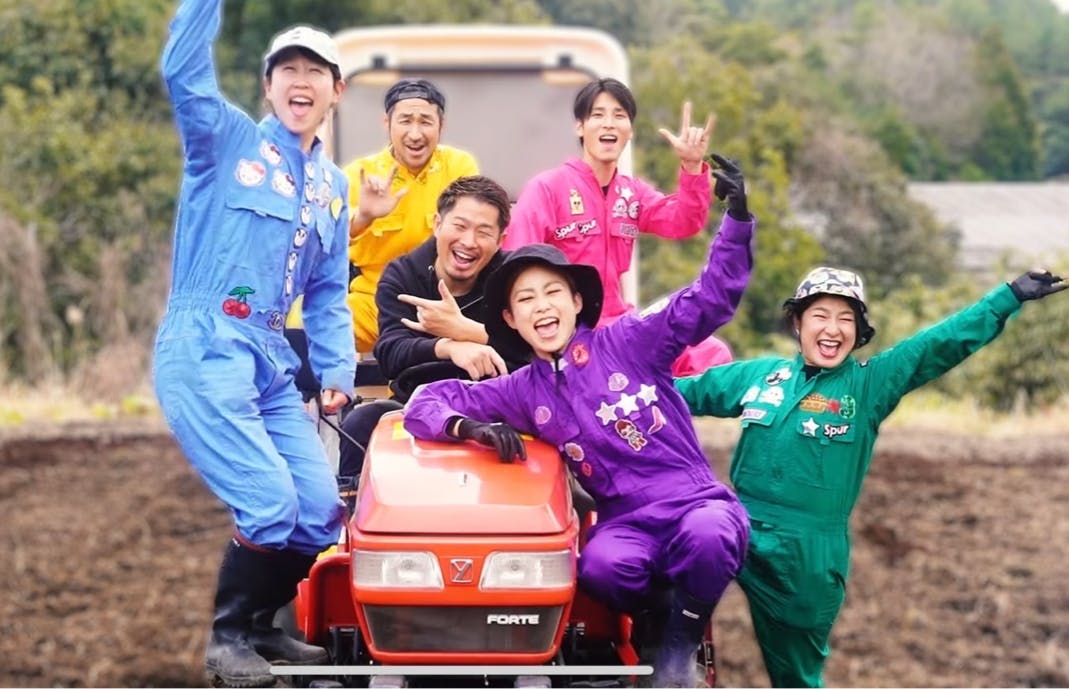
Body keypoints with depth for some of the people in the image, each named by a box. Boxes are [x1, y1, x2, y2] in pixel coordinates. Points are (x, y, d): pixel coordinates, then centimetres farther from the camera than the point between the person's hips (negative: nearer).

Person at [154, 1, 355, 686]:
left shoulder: (333, 187, 19)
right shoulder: (229, 141, 1)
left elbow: (328, 295, 20)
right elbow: (185, 71, -19)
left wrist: (338, 373, 8)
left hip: (273, 362, 7)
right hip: (204, 352, -7)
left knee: (321, 513, 1)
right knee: (271, 506, -16)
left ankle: (261, 627, 24)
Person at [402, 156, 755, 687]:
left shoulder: (626, 342, 3)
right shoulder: (521, 393, 10)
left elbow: (711, 298, -1)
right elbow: (426, 403, 10)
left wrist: (737, 219, -13)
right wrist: (472, 427, -12)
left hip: (699, 502, -1)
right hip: (626, 521, 2)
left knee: (705, 537, -39)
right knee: (602, 565, -35)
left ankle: (682, 643, -8)